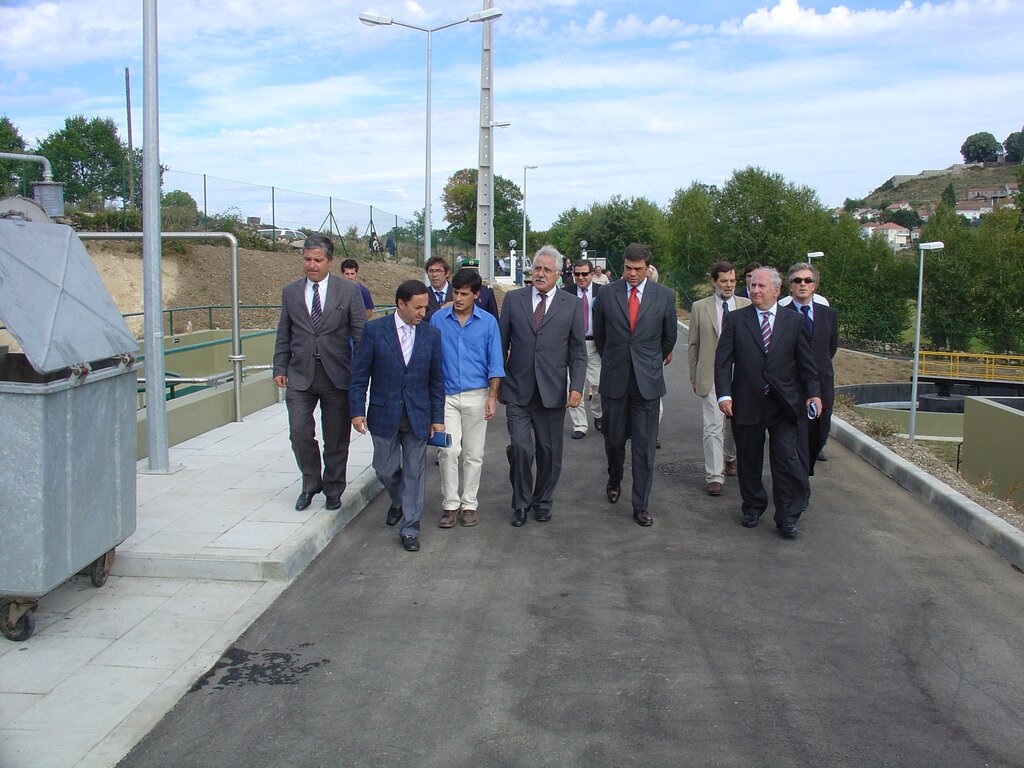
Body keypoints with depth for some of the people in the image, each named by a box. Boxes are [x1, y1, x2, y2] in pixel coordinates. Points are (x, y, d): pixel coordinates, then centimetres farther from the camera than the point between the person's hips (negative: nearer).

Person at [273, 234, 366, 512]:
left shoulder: (348, 291, 0)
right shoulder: (290, 292, 8)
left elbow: (361, 333, 0)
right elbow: (284, 335, 12)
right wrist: (280, 368, 5)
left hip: (337, 375, -1)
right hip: (300, 375, 1)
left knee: (336, 439, 7)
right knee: (300, 432, -8)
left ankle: (333, 490, 25)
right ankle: (310, 484, 16)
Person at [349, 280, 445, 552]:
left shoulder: (431, 334, 0)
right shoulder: (375, 330, -6)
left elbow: (436, 379, 5)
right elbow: (360, 373, -3)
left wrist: (437, 417, 3)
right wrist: (357, 410, -7)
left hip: (418, 416, 1)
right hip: (384, 414, -1)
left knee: (414, 473, 3)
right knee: (386, 470, 10)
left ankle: (410, 528, 13)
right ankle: (398, 502, 41)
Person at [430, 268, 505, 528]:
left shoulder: (488, 321, -1)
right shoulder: (438, 319, 0)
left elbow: (495, 363, 1)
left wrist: (492, 397, -6)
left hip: (476, 396, 0)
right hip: (446, 396, 0)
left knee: (473, 454, 6)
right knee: (449, 450, -7)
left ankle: (469, 503, 18)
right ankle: (450, 504, 5)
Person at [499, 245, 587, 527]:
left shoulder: (571, 305, 3)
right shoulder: (513, 299, 5)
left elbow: (578, 350, 3)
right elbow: (502, 343, 9)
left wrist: (576, 387, -6)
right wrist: (498, 381, 8)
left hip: (552, 391, 1)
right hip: (518, 390, 0)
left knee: (549, 451, 8)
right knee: (520, 447, -8)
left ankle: (542, 501, 28)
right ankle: (521, 503, 12)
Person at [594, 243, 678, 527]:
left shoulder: (664, 296, -1)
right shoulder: (608, 293, -1)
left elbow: (670, 335, 13)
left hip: (648, 380, -1)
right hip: (614, 378, 1)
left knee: (645, 445, 0)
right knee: (614, 438, 13)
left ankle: (641, 505, 9)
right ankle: (614, 480, 41)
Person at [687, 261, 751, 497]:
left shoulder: (747, 306, 3)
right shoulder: (700, 307, 1)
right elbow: (693, 344, 6)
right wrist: (694, 377, 6)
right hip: (711, 375, -2)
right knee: (712, 426, -7)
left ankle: (730, 458, 40)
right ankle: (714, 476, -3)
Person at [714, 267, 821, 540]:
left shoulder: (793, 321, 6)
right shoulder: (735, 319, 3)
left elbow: (806, 362, 8)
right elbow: (723, 360, -2)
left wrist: (813, 393, -3)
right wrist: (724, 394, -13)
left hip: (784, 404, 0)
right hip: (747, 403, 0)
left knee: (788, 461, -4)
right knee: (749, 461, 12)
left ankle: (787, 517, 7)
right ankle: (753, 506, 31)